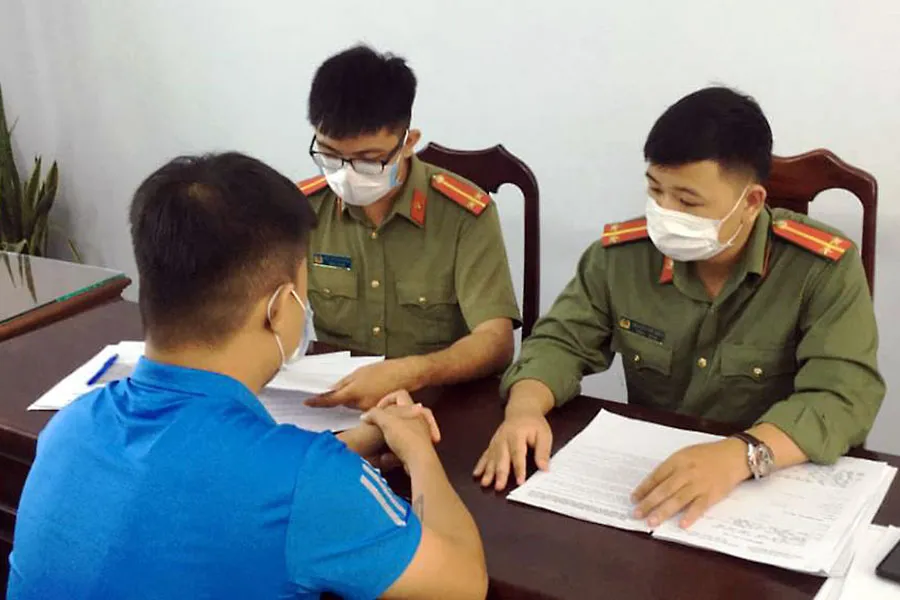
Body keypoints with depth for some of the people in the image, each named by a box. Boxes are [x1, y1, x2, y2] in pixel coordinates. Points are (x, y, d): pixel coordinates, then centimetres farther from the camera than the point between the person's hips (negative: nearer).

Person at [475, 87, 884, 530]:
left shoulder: (824, 268, -15)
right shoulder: (622, 253, -4)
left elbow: (845, 396, -23)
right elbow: (562, 343, 1)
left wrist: (740, 455, -40)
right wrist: (524, 409, -21)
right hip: (646, 477, 2)